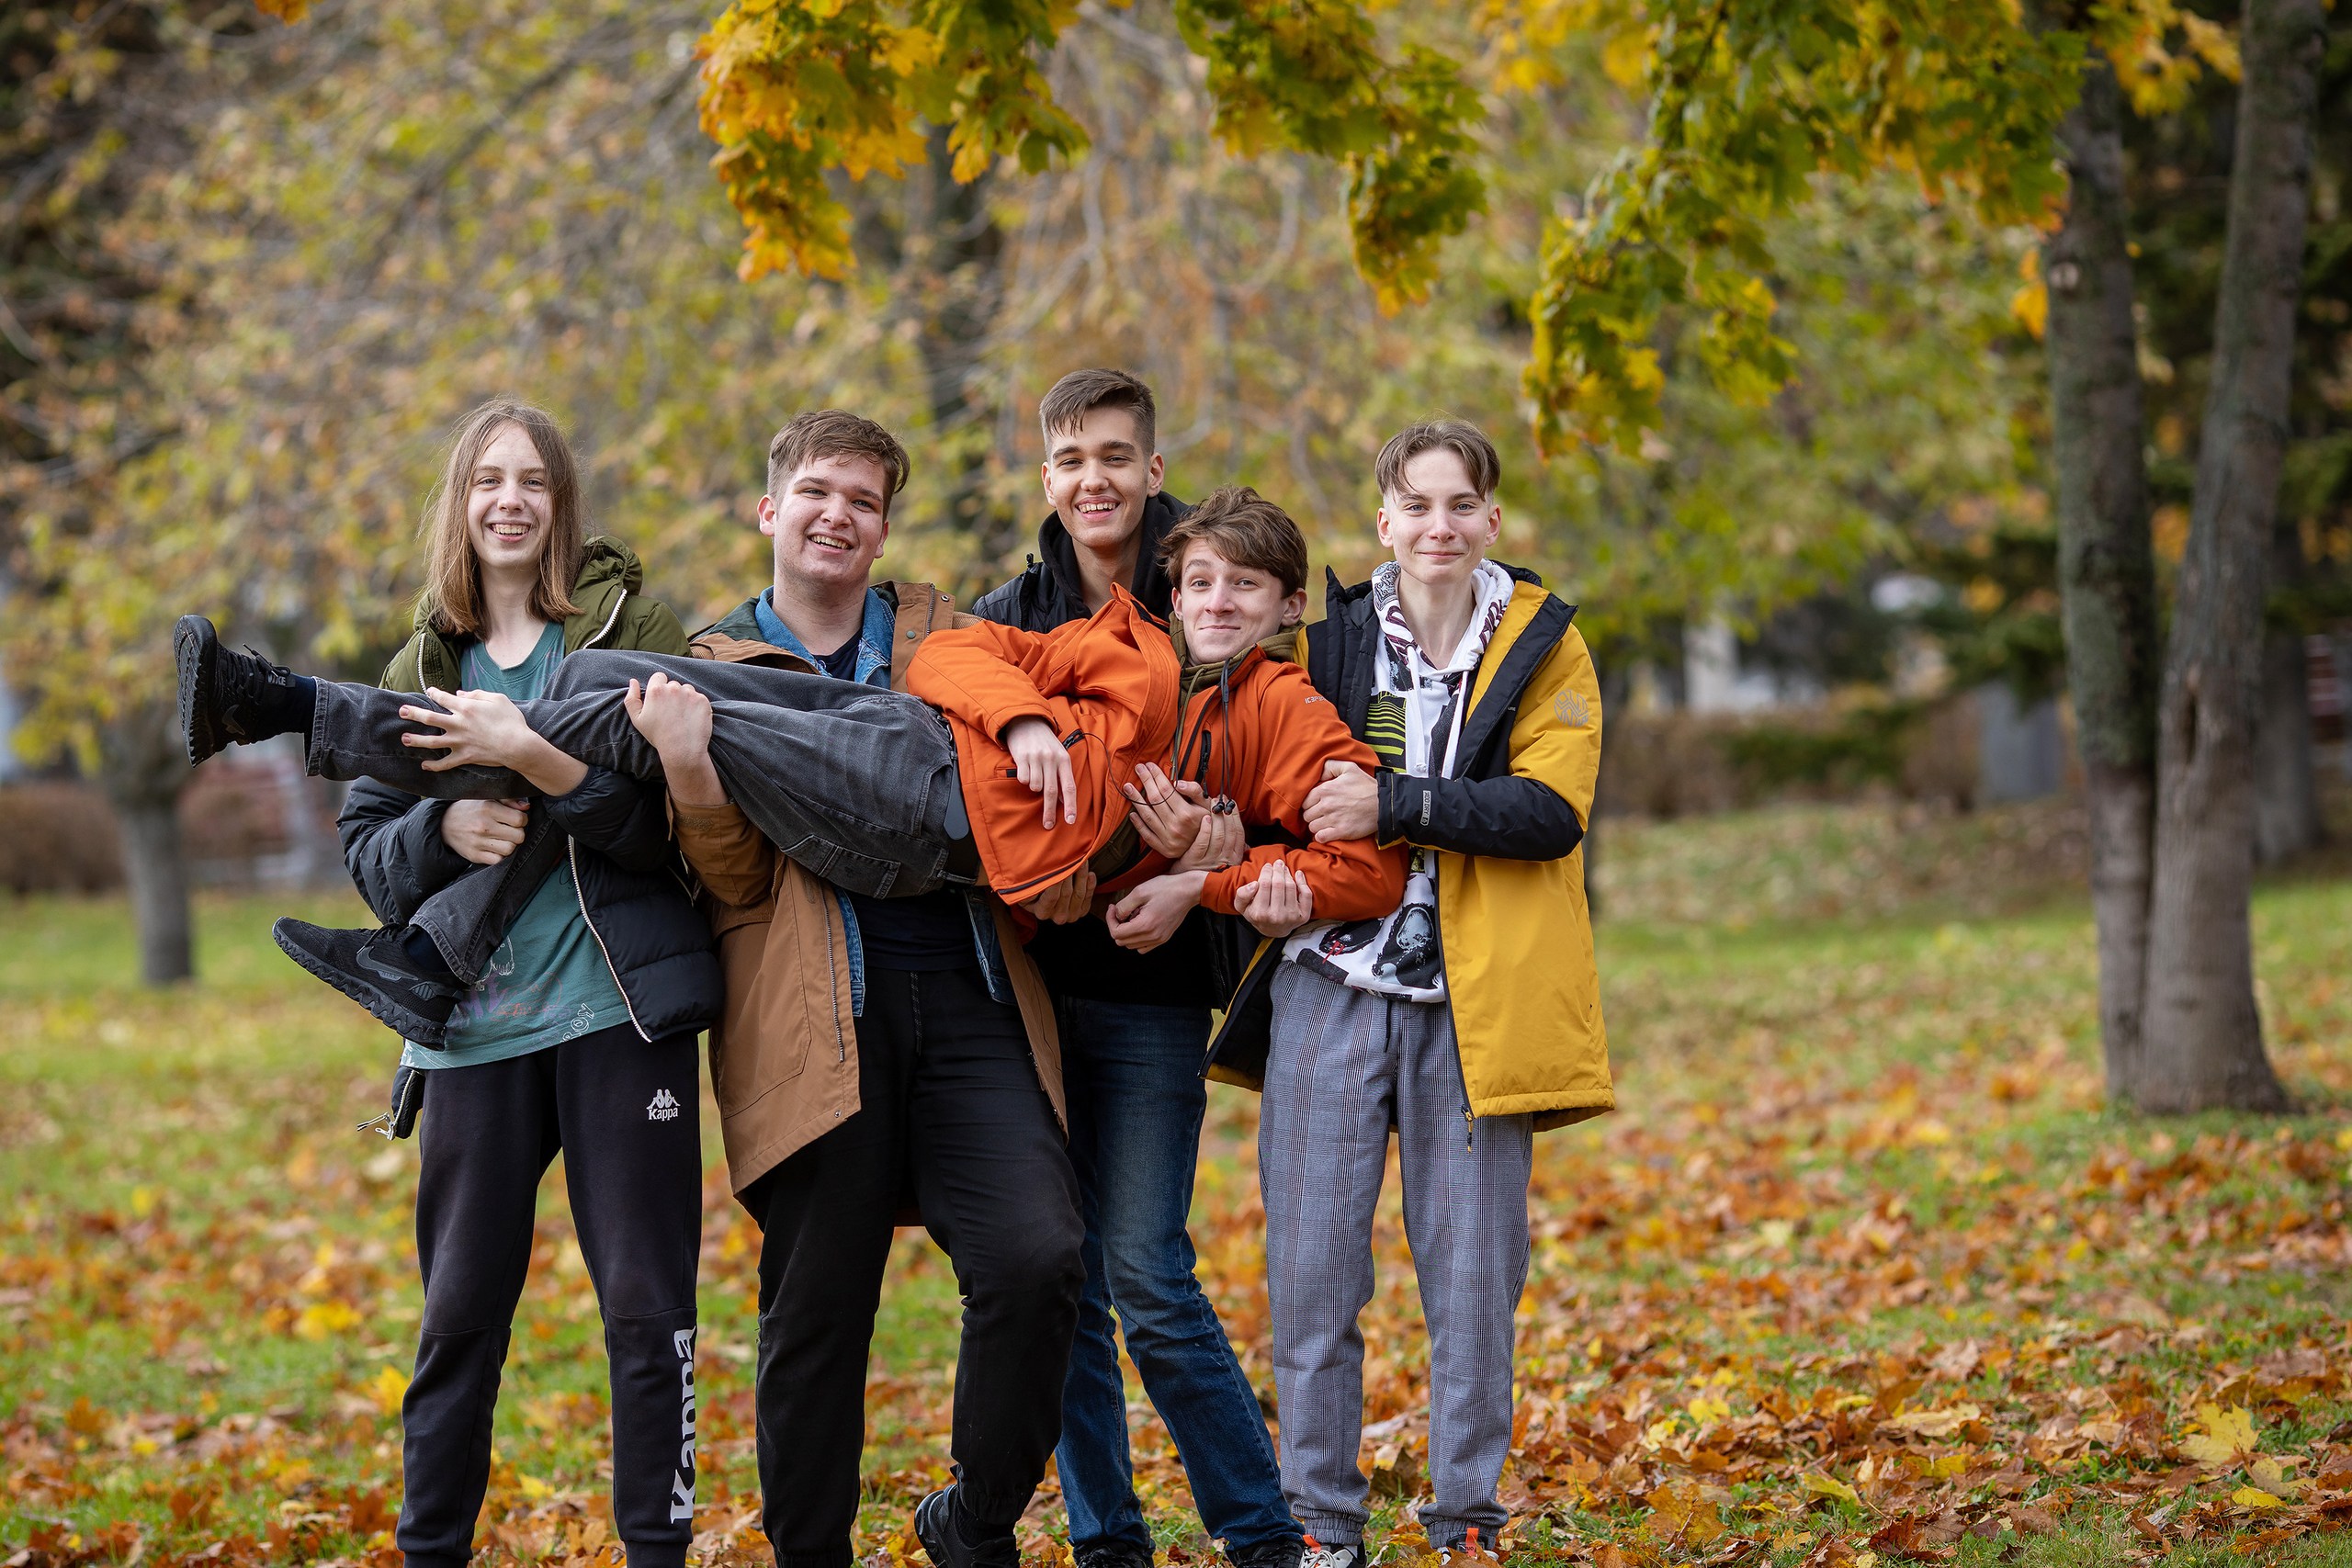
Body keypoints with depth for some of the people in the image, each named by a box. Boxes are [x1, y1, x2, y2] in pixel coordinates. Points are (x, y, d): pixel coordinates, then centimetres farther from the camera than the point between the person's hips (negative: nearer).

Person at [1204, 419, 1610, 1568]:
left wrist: (1396, 803, -19)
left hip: (1475, 1001, -1)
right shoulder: (1329, 641, 8)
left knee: (1472, 1275, 3)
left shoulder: (1542, 645, 3)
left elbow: (1551, 811, -10)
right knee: (1311, 1267, 1)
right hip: (1333, 987, 2)